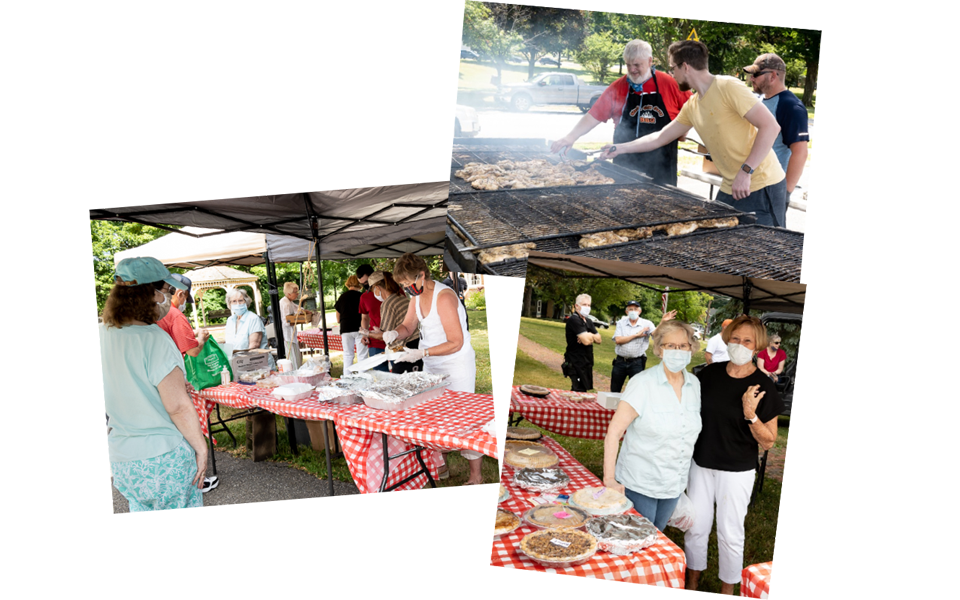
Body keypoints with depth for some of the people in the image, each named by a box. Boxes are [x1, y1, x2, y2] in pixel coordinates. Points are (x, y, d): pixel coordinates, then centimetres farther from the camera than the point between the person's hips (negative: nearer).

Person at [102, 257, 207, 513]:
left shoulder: (108, 332, 0)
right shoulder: (154, 339, -23)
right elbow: (178, 406, -22)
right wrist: (201, 448, -12)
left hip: (123, 458, 7)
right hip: (166, 458, -7)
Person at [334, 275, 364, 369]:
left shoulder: (342, 297, 6)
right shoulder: (361, 296, -4)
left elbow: (338, 319, 12)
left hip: (345, 329, 3)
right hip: (359, 329, -3)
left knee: (347, 355, 10)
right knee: (362, 355, 0)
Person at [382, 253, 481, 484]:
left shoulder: (444, 296, -23)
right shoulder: (417, 295, 2)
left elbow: (456, 343, -24)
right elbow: (408, 326, 13)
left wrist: (422, 353, -28)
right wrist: (395, 333, -9)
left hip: (456, 365, -8)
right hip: (432, 365, 8)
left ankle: (475, 475, 12)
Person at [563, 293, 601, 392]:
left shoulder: (588, 321, 17)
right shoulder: (573, 320, -13)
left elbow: (599, 339, 9)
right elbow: (586, 341, -22)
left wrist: (588, 336, -10)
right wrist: (592, 336, 0)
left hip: (586, 363, 9)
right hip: (576, 363, -9)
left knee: (582, 391, 13)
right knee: (579, 391, -9)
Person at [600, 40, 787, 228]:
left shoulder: (728, 87, -14)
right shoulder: (691, 106, 10)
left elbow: (770, 126, -20)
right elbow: (660, 138, 21)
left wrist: (745, 172, -24)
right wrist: (621, 148, 20)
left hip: (761, 187, -7)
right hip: (729, 190, 8)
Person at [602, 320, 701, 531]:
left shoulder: (694, 384, 0)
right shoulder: (643, 383, -16)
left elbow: (691, 433, 13)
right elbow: (613, 432, -17)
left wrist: (684, 478, 12)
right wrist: (609, 479, -21)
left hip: (674, 486, 5)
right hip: (639, 485, -5)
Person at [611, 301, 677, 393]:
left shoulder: (646, 324, -1)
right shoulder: (621, 323, 3)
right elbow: (618, 340, -10)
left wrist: (662, 322, -38)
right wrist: (636, 335, -12)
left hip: (637, 362, -2)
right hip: (620, 361, 2)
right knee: (614, 391, 13)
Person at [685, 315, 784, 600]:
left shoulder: (763, 386, -12)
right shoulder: (709, 374, -4)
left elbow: (768, 442, -10)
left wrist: (750, 414, -26)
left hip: (736, 472, -3)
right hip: (701, 464, 3)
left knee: (730, 534, 10)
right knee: (696, 527, 13)